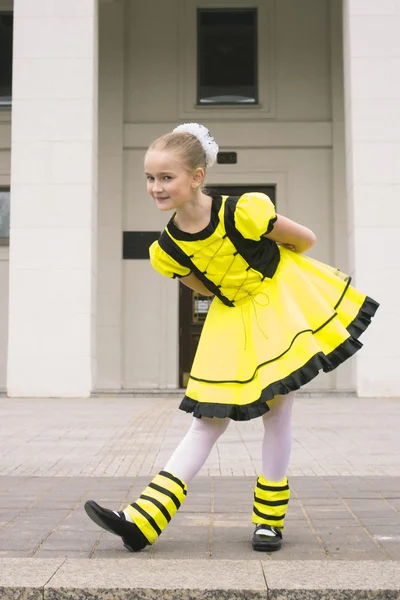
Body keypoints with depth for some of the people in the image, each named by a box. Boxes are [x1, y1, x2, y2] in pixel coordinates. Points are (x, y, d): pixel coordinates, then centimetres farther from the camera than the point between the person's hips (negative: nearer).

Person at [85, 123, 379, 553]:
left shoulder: (243, 212, -28)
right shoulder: (166, 250, -13)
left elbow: (305, 240, -11)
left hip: (281, 303, -3)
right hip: (232, 320, 3)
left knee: (276, 411, 1)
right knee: (208, 418, 2)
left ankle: (269, 518, 17)